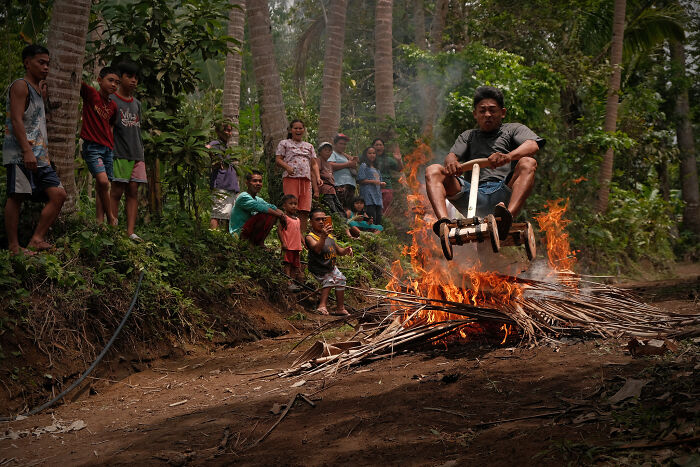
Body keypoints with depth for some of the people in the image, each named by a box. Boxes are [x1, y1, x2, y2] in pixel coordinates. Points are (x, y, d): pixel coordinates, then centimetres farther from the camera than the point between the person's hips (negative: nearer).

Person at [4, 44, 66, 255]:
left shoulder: (37, 89, 24)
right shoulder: (20, 85, -4)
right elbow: (16, 120, -15)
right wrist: (27, 151, -22)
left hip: (39, 156, 9)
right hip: (20, 154, -9)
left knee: (58, 194, -1)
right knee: (16, 197, -8)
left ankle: (36, 240, -1)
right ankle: (14, 247, -6)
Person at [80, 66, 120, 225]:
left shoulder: (113, 106, 12)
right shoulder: (90, 93, -3)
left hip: (108, 149, 6)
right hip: (92, 146, -6)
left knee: (101, 187, 6)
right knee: (103, 181, -21)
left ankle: (100, 222, 7)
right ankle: (110, 217, -7)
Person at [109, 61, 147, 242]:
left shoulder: (137, 104, 19)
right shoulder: (111, 100, -1)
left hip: (136, 155, 6)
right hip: (118, 154, -6)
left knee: (133, 192, 1)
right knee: (116, 192, -8)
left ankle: (130, 231, -1)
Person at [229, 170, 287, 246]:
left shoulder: (258, 199, 13)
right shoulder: (244, 197, -15)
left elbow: (271, 207, 1)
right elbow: (261, 208, -26)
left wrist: (282, 215, -20)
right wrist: (280, 215, -22)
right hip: (238, 235, -9)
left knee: (272, 215, 5)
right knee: (264, 215, -24)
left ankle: (259, 242, 3)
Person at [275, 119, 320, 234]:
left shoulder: (309, 146, 25)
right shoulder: (284, 143, 12)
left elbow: (314, 164, 21)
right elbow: (278, 160, 4)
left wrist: (318, 177, 5)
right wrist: (287, 167, -16)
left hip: (306, 179, 4)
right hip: (290, 178, -4)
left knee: (305, 209, -4)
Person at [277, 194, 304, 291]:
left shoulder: (297, 219, 17)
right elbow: (279, 230, -13)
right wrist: (283, 243, -19)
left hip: (297, 247, 8)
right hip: (288, 247, -8)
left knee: (296, 266, 8)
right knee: (287, 265, -8)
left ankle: (294, 282, 11)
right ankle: (289, 283, -12)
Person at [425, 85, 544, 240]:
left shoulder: (514, 129, 21)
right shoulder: (468, 136, 31)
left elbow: (533, 146, -2)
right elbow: (452, 155, 12)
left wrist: (509, 156, -26)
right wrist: (451, 162, -17)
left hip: (503, 192, -2)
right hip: (472, 196, 2)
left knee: (528, 163, -27)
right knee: (433, 171, -13)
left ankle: (508, 215, -51)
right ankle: (443, 222, -38)